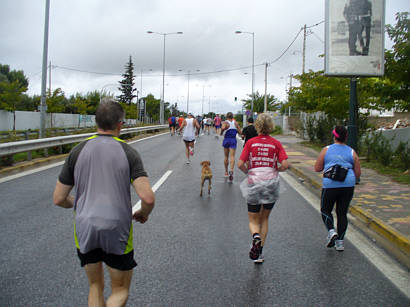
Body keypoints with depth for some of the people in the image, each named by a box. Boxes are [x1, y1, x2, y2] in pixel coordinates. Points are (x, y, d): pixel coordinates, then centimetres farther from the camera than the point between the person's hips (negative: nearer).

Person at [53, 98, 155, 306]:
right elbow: (148, 198, -16)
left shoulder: (78, 151, 0)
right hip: (117, 229, -2)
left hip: (85, 229, 3)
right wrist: (144, 214, 6)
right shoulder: (128, 152, -7)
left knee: (95, 287, 23)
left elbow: (58, 199, 4)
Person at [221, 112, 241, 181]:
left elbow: (223, 128, -29)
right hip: (233, 140, 1)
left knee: (226, 157, 13)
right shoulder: (235, 123, 3)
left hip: (226, 140, -1)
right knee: (232, 156, -7)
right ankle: (231, 170, -30)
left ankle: (226, 172, 26)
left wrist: (221, 132, -8)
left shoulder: (225, 122, -7)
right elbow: (240, 132, 5)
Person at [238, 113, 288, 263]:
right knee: (264, 219, 18)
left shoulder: (250, 142, -2)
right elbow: (285, 165, -8)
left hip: (254, 183, -1)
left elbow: (240, 164, -8)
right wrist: (275, 170, 11)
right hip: (271, 183, 1)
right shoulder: (276, 143, -1)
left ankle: (256, 236, -21)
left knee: (253, 221, 12)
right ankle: (259, 253, 18)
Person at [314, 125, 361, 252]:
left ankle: (331, 231, -9)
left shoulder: (326, 150, 0)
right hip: (348, 186, 2)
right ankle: (340, 242, 12)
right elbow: (357, 173, 6)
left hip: (330, 185, -2)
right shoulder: (352, 152, 4)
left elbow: (317, 168, 3)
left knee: (325, 210, 15)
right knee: (342, 213, 12)